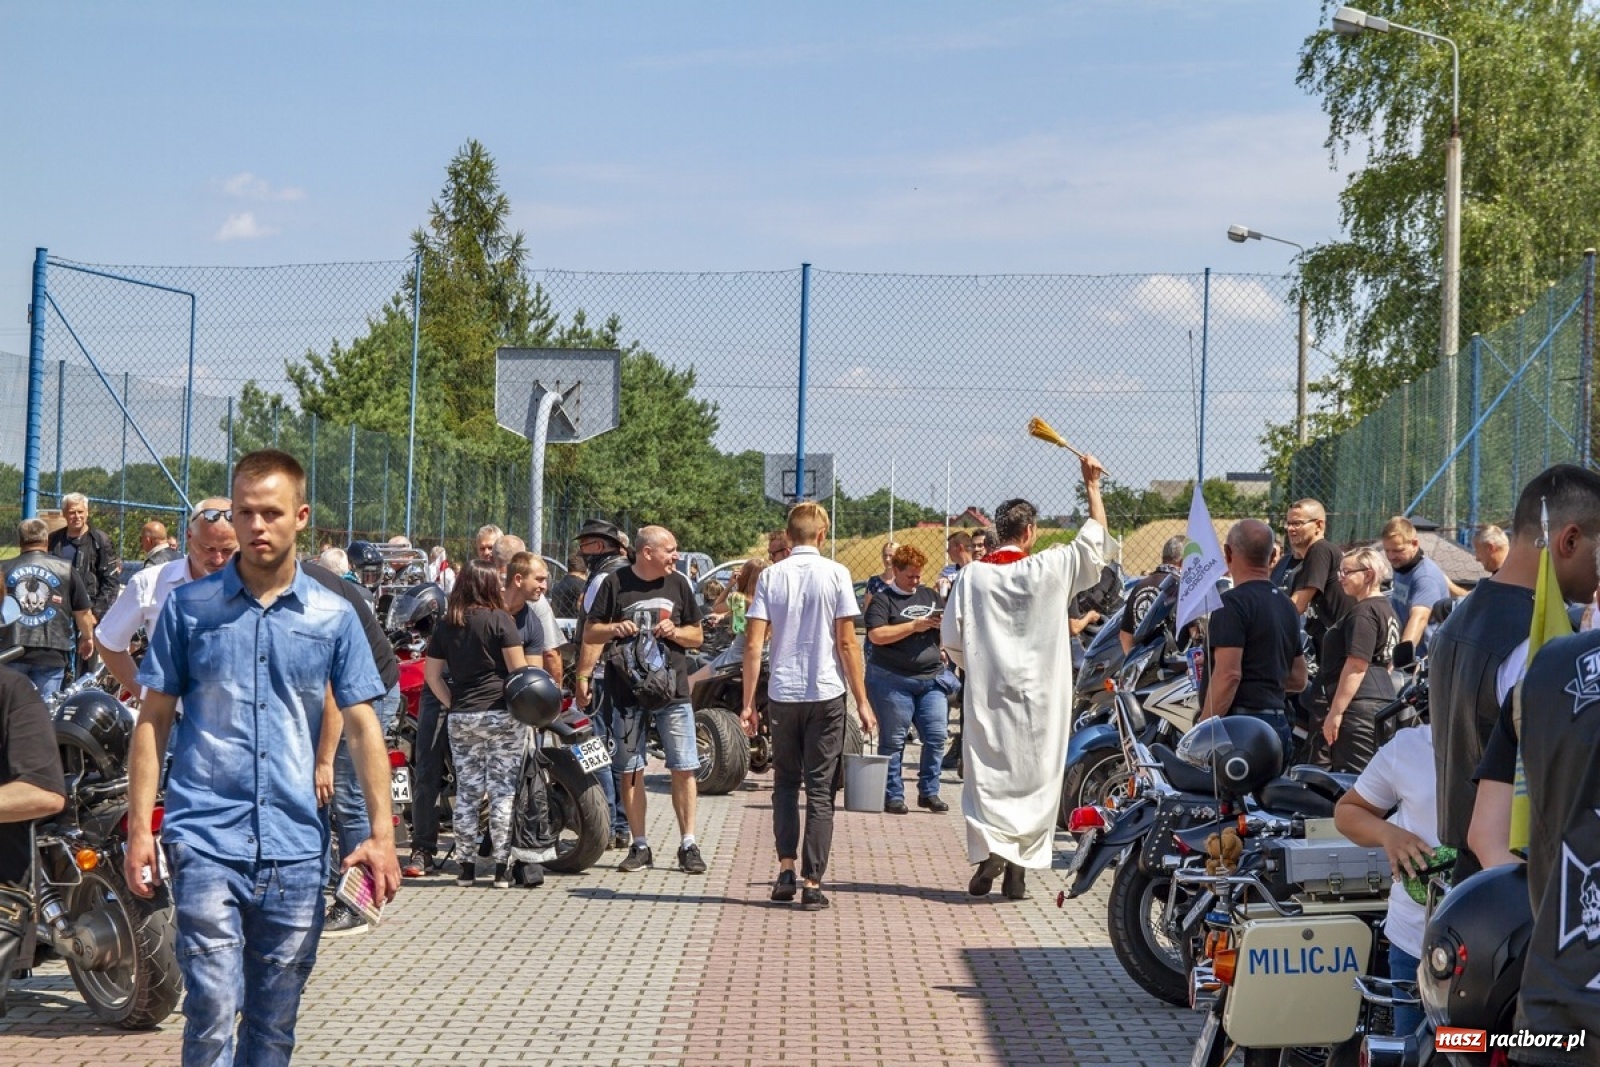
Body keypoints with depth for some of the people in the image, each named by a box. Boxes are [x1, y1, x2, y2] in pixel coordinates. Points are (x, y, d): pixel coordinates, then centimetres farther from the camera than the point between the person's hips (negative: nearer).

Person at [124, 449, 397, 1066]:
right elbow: (154, 720, 6)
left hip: (296, 846, 2)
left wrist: (381, 834, -3)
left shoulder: (332, 617, 6)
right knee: (213, 1010, -10)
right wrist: (139, 829, -1)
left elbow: (361, 726, 5)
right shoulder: (189, 607, 4)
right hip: (206, 840, -2)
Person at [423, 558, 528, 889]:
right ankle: (501, 867, 2)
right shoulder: (499, 619, -6)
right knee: (503, 790, 2)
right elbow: (518, 669, -10)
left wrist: (453, 705, 14)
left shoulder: (445, 625, 7)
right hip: (502, 714, -4)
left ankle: (465, 867, 10)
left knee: (467, 791, 8)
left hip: (461, 718, 4)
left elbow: (431, 674, 9)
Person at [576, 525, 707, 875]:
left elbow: (697, 636, 15)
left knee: (684, 768, -4)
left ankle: (688, 845, 2)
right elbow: (591, 632, 6)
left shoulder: (679, 584, 10)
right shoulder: (615, 583, 3)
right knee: (630, 770, 3)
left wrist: (675, 632, -5)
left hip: (673, 688, 1)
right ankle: (640, 846, 11)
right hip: (626, 690, -1)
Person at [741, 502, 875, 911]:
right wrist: (862, 700, 1)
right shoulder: (835, 574, -4)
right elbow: (847, 642, -5)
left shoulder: (771, 576, 1)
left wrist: (748, 703, 2)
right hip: (827, 693, -2)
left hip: (782, 694, 2)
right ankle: (812, 884, 1)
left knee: (785, 783, 18)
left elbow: (753, 644, -3)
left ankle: (786, 867, 7)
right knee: (820, 789, 4)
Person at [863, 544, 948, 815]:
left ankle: (929, 792, 11)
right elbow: (876, 635, -16)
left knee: (937, 736, -1)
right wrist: (914, 626, -17)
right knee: (893, 739, 1)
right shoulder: (883, 600, -1)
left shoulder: (931, 596, 16)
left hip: (931, 678, 5)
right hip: (892, 678, -5)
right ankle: (893, 795, 9)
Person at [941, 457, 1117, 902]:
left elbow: (951, 640, 0)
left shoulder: (973, 576, -3)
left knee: (987, 773, 6)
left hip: (987, 696, 1)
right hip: (1038, 697, -1)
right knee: (1034, 776, 6)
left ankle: (990, 849, -12)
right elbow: (1096, 540, 5)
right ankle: (1019, 869, 6)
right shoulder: (1049, 570, -7)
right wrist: (1091, 486, 13)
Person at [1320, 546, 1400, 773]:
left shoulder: (1363, 612, -12)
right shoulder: (1386, 609, 20)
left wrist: (1335, 712, -20)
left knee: (1352, 780, -12)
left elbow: (1357, 665, -19)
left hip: (1359, 706, -11)